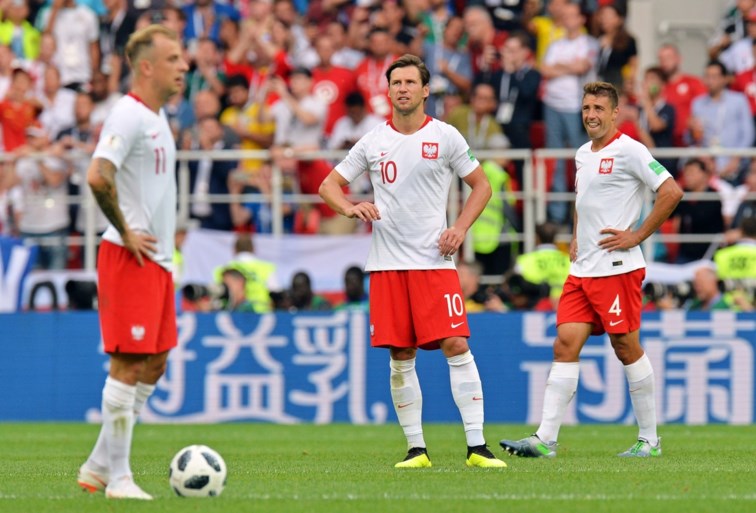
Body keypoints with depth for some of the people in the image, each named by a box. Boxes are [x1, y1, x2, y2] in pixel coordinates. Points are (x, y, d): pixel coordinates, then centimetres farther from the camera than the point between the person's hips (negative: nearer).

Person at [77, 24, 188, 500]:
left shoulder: (158, 116, 15)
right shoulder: (129, 115, -15)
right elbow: (98, 177, -26)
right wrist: (126, 233, -18)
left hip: (157, 259, 10)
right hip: (130, 260, -10)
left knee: (155, 363, 11)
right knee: (129, 364, -7)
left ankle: (99, 466, 18)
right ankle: (117, 477, -3)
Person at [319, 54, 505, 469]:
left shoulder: (445, 137, 2)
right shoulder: (372, 142, 7)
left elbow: (481, 185, 11)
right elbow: (328, 185, 12)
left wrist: (460, 228, -4)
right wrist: (351, 208, -9)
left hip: (434, 261, -2)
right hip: (386, 263, 2)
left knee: (456, 346, -11)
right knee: (400, 357, 1)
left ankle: (476, 446, -10)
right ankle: (416, 448, 9)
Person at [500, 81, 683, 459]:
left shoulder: (629, 151, -9)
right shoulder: (583, 154, 16)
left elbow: (671, 191, -16)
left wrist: (637, 235, -14)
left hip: (617, 268, -7)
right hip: (582, 269, 7)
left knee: (626, 347, -2)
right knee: (565, 344, -2)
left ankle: (649, 439, 9)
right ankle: (545, 439, -7)